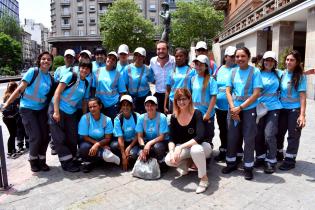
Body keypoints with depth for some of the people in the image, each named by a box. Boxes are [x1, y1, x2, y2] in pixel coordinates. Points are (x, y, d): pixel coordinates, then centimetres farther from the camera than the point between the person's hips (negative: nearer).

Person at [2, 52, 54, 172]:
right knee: (36, 137, -9)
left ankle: (42, 161, 22)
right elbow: (20, 89, -12)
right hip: (27, 109, -5)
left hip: (42, 109, 5)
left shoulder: (51, 78, 4)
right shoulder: (33, 72, -11)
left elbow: (51, 95, 7)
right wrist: (7, 103, -15)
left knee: (45, 136, 0)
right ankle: (33, 161, 17)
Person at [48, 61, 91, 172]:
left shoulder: (86, 84, 8)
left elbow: (84, 102, 13)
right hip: (57, 109, -5)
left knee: (72, 138, 7)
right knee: (60, 138, -3)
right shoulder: (71, 76, -8)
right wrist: (56, 112, -19)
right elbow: (57, 93, -13)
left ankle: (71, 160, 23)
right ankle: (67, 163, 9)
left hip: (71, 113, 5)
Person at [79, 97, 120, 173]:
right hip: (89, 143, -1)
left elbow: (108, 138, -10)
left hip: (102, 143, 1)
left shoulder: (107, 120, -10)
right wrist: (101, 145, -19)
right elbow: (85, 137, -11)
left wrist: (97, 144, -30)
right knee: (84, 148, -35)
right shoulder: (85, 118, -13)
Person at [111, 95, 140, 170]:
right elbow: (120, 137, -15)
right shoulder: (118, 119, -10)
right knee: (113, 145, -30)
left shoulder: (137, 117, -11)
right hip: (124, 142, 2)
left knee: (133, 154, -32)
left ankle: (129, 161, 4)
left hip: (134, 142, -1)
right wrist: (123, 155, -22)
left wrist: (129, 147, -18)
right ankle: (125, 161, -6)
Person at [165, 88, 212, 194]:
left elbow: (200, 137, -30)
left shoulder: (197, 114, -19)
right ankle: (187, 163, 10)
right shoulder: (174, 117, -6)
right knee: (169, 160, -23)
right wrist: (172, 152, -26)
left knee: (196, 150, -40)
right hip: (184, 148, 4)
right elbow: (172, 139, -6)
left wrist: (181, 147, -36)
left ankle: (204, 178, -13)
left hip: (200, 145, -3)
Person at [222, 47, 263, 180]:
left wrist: (240, 108, -14)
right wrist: (232, 108, -9)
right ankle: (231, 163, 26)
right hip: (234, 109, 3)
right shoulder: (233, 72, 5)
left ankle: (248, 167, 17)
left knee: (249, 138, 3)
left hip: (249, 109, -3)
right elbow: (228, 91, 5)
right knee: (232, 137, 9)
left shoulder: (255, 72, -6)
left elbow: (256, 94, -11)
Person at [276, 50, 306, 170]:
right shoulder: (282, 74, 3)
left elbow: (302, 97, -13)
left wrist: (302, 115, -19)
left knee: (293, 135, 6)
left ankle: (290, 160, 19)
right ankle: (278, 154, 35)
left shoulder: (300, 77, -9)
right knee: (279, 133, 14)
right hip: (282, 109, 4)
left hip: (295, 110, -4)